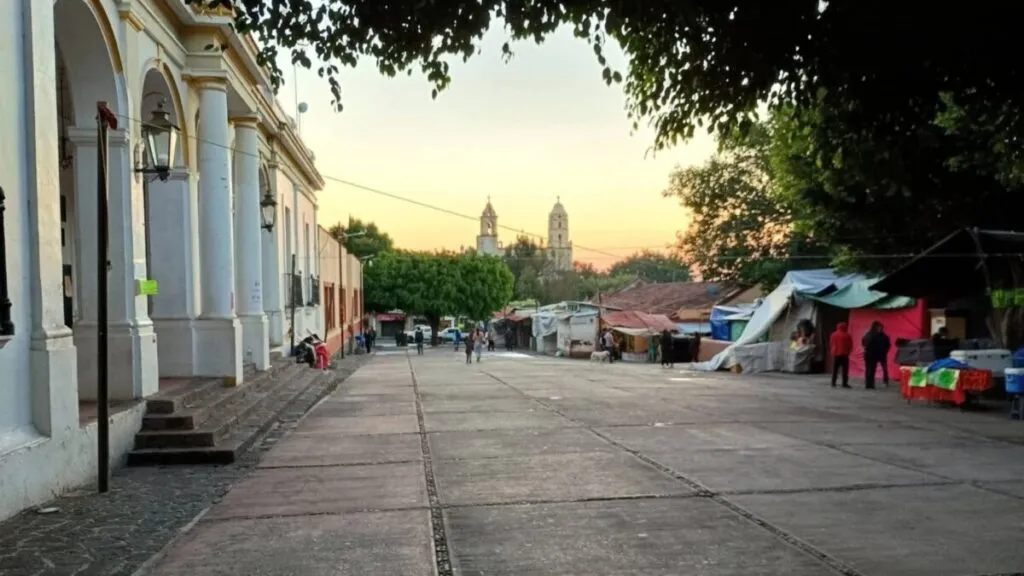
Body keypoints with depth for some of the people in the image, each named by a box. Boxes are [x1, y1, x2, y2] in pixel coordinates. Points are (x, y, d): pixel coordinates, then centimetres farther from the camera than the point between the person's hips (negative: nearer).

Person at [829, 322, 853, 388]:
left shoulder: (834, 335, 2)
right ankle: (845, 383, -3)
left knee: (835, 370, 8)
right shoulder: (847, 335, -5)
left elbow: (830, 344, 6)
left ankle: (833, 383, 6)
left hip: (835, 354, 3)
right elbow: (850, 345, -1)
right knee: (845, 370, 0)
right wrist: (848, 351, 14)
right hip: (844, 354, -3)